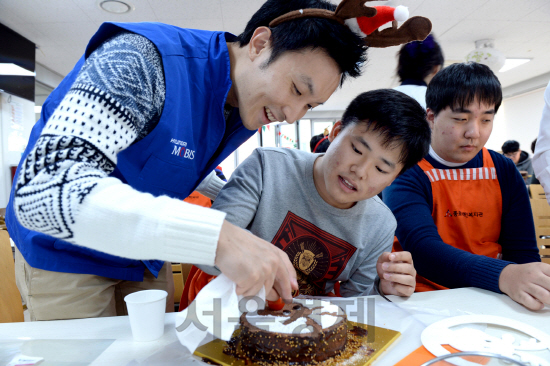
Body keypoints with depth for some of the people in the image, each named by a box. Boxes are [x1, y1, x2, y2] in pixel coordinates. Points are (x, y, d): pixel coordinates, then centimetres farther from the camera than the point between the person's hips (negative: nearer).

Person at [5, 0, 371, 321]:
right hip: (66, 252, -5)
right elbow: (45, 191, -42)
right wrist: (216, 235, -50)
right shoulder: (141, 59, -30)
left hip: (144, 253, 6)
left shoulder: (247, 110, -5)